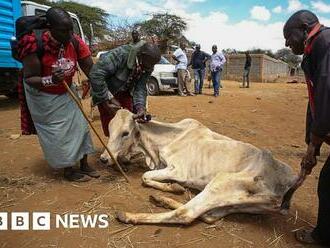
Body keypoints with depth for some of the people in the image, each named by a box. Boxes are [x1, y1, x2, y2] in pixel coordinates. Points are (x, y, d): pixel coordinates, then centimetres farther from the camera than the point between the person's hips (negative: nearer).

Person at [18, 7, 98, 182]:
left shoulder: (75, 42, -18)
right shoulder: (35, 45, -30)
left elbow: (90, 69, -15)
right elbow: (29, 79, -24)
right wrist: (51, 80, -44)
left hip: (67, 93, 5)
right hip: (43, 97, -5)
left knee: (79, 125, 5)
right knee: (57, 133, -1)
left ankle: (84, 165, 19)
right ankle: (68, 170, 15)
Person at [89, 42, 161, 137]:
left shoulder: (148, 67, -14)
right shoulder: (120, 54, -34)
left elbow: (140, 88, -17)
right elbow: (96, 74, -37)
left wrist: (140, 107, -35)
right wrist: (108, 100, -36)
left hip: (125, 92, 5)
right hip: (107, 91, -5)